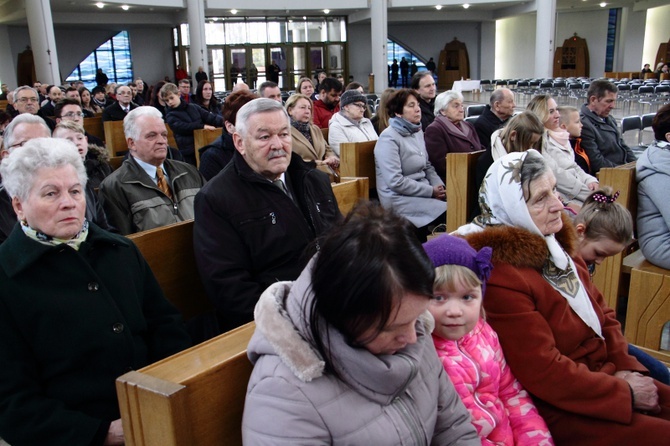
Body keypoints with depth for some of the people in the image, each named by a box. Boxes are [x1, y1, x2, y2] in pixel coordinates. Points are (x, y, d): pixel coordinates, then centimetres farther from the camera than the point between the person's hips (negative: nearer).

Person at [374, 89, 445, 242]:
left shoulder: (417, 132, 12)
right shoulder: (389, 139, -14)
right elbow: (395, 182, -21)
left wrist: (439, 186, -3)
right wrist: (431, 191, -16)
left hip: (423, 192, 8)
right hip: (399, 198, -8)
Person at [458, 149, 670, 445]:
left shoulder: (555, 245, 4)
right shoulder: (501, 277, -24)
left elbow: (602, 312, 12)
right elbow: (544, 373, -22)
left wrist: (626, 366, -3)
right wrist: (625, 392, -14)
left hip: (605, 374, 9)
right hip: (558, 408, -8)